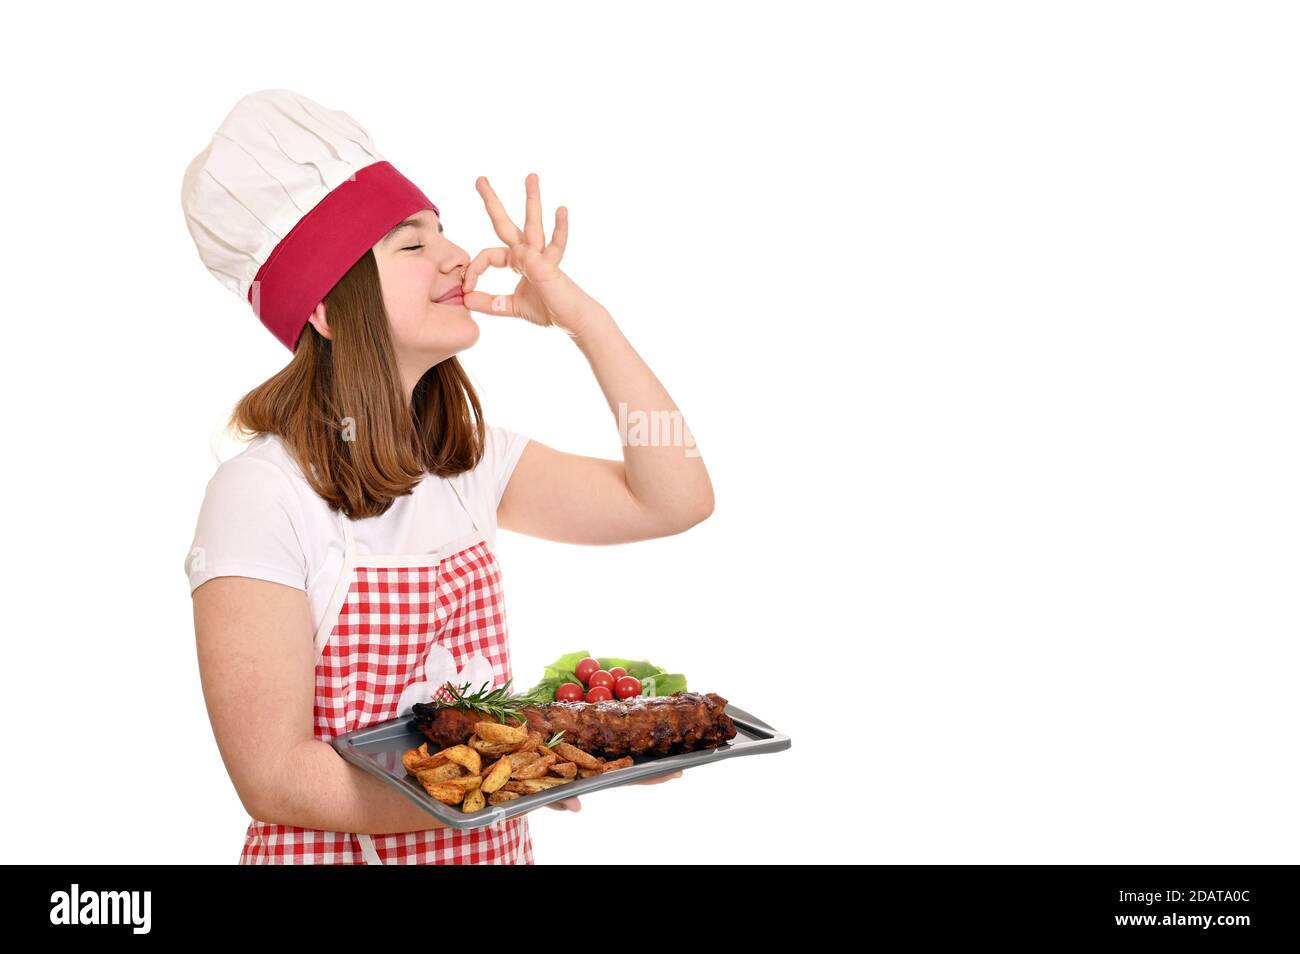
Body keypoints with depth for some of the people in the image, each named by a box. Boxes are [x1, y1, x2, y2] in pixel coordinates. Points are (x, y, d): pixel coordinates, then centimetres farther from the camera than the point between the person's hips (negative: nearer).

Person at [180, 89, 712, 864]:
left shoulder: (465, 460, -1)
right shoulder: (261, 495, -21)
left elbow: (674, 500, -4)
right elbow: (275, 778, -22)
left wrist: (584, 318, -10)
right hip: (339, 849, -6)